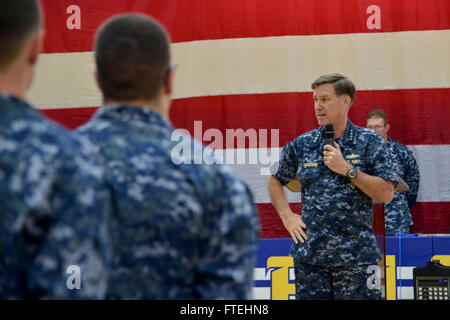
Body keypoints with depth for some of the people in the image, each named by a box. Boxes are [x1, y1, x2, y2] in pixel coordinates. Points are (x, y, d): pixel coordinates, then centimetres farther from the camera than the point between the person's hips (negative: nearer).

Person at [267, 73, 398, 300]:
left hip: (356, 257, -3)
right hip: (309, 256, 3)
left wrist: (346, 169, -13)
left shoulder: (369, 142, 1)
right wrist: (287, 217, 9)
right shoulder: (302, 145, 8)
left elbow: (386, 194, -6)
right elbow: (275, 181, 23)